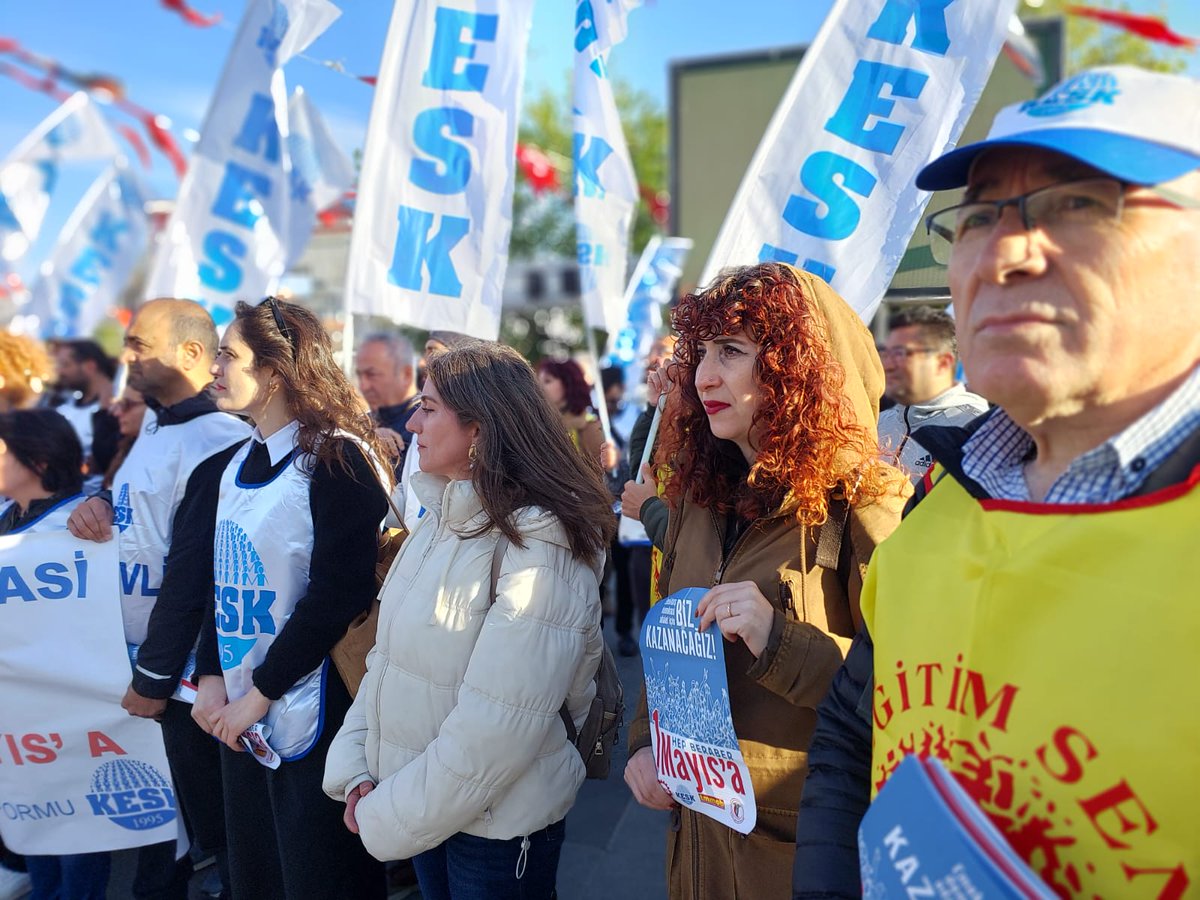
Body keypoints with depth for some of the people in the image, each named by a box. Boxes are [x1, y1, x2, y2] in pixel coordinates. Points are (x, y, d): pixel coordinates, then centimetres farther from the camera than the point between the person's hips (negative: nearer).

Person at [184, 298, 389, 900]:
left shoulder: (336, 459, -14)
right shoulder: (232, 466, 9)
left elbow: (338, 594, -19)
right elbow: (218, 582, 13)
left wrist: (260, 694, -15)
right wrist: (210, 678, 1)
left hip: (311, 715, -7)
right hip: (239, 717, 7)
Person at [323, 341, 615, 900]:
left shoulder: (538, 545, -22)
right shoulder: (443, 519, 5)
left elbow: (498, 727, -26)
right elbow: (390, 656, 5)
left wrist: (388, 818, -17)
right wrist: (355, 773, -5)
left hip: (499, 826, -7)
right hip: (427, 807, 7)